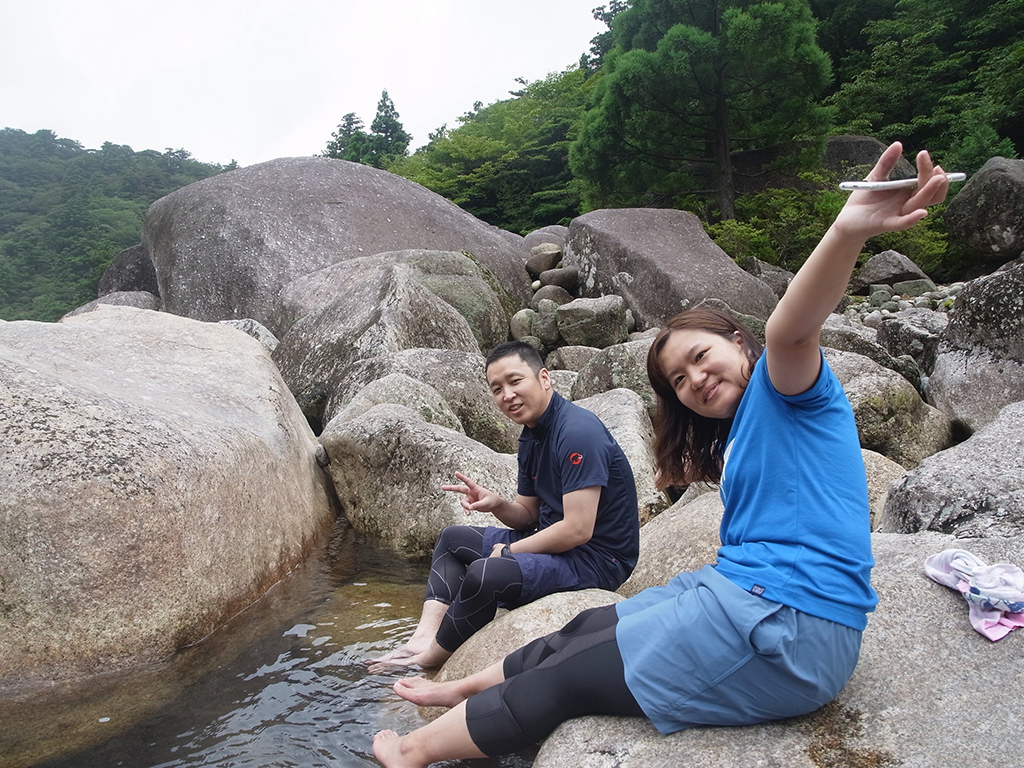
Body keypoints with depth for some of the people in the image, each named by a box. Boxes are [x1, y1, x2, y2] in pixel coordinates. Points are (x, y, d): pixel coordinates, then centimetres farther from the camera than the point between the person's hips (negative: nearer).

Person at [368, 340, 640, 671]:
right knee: (453, 538, 15)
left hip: (598, 559, -10)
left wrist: (509, 551, -13)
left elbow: (577, 529, -26)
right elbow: (529, 516, 13)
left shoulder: (578, 432, -22)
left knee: (486, 573, -31)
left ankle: (429, 659, -7)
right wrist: (496, 504, -10)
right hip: (554, 542, 11)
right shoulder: (531, 437, 8)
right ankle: (425, 635, -2)